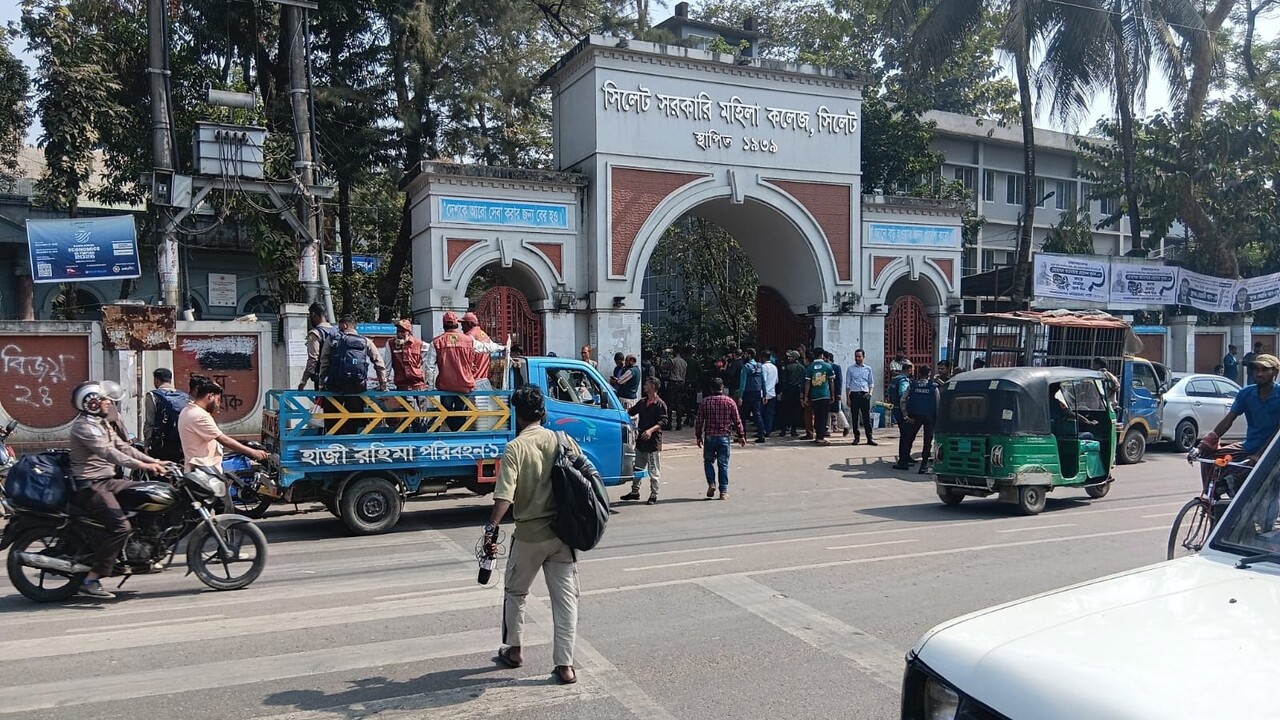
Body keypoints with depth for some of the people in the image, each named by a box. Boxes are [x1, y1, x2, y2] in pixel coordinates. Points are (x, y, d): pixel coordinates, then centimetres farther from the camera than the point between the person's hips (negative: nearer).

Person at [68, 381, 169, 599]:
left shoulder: (101, 424, 18)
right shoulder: (83, 426, -14)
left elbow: (123, 447, 16)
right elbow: (107, 452, -26)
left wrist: (155, 461, 6)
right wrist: (142, 465, -33)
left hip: (106, 481, 10)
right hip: (90, 485, -10)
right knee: (120, 527, -23)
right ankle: (90, 581, -19)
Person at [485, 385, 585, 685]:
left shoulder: (515, 448, -11)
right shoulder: (565, 441, 1)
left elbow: (504, 496, -20)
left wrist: (491, 528, -16)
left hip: (529, 534, -3)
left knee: (515, 592, 20)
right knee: (566, 598, 8)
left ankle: (514, 650, 33)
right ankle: (565, 665, 8)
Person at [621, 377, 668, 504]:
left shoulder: (660, 404, -9)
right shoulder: (642, 403, 13)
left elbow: (663, 421, -16)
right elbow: (630, 411, 22)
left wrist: (651, 430, -27)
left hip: (653, 442, -7)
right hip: (641, 441, 7)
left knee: (654, 471, 0)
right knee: (636, 468, 14)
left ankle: (653, 495, 7)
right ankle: (635, 492, 26)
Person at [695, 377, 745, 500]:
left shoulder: (705, 402, -2)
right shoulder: (730, 401, -2)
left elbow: (699, 421, 0)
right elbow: (737, 420, 1)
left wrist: (698, 436, 9)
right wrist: (741, 436, 9)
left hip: (709, 436, 0)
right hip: (724, 437, 0)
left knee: (708, 460, 17)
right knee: (723, 464, 5)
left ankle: (711, 484, 0)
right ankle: (723, 491, 6)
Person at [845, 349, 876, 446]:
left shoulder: (868, 368, 9)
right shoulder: (850, 369, 5)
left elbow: (871, 383, 14)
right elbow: (847, 384, 5)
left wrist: (870, 393, -3)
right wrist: (848, 398, 0)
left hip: (865, 395, 1)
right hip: (854, 394, -1)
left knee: (867, 417, -2)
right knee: (854, 417, 3)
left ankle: (869, 438, 0)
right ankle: (856, 437, 11)